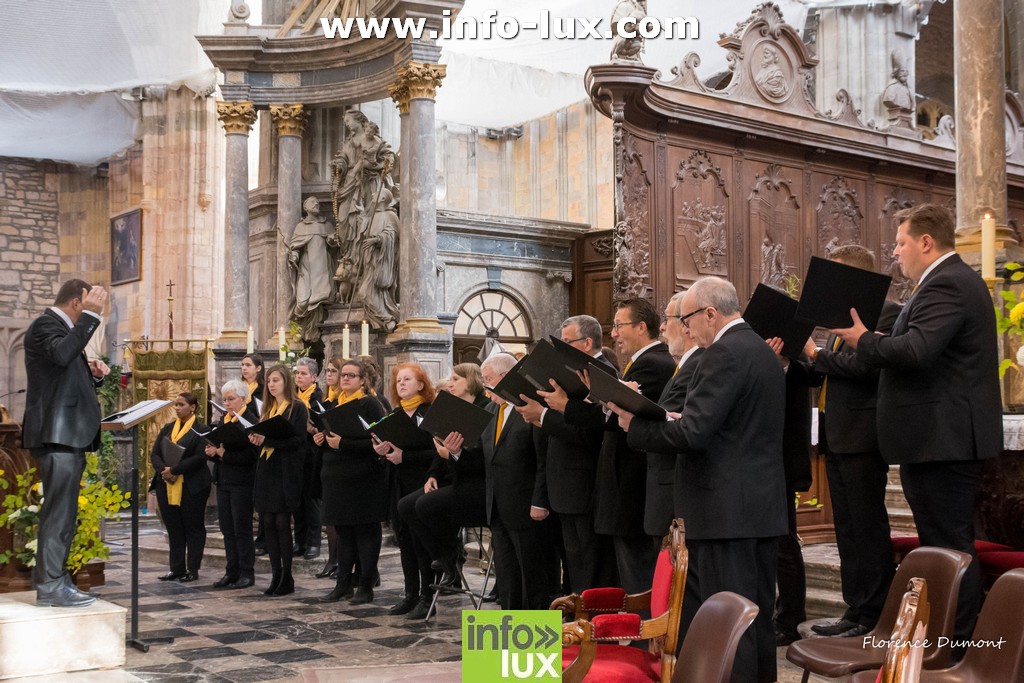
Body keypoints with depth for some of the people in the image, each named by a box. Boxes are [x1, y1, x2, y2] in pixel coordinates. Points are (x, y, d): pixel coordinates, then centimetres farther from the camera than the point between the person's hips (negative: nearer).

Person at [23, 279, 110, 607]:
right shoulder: (45, 324, -7)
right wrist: (90, 315, -25)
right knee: (59, 510, -9)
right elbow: (62, 353, -30)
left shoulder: (63, 327, 22)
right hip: (56, 434, -10)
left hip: (70, 435, 10)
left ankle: (52, 579, 19)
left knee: (62, 511, 13)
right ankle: (50, 586, -6)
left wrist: (94, 373, 8)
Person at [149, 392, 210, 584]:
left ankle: (193, 570, 9)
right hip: (167, 487, 6)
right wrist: (163, 470, -11)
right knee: (173, 529, 10)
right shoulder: (167, 428, 15)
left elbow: (200, 457, -16)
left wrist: (174, 470, -18)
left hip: (192, 487, -6)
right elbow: (154, 453, 8)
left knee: (193, 528, 3)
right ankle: (177, 569, 17)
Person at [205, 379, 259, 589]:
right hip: (223, 481, 8)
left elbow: (250, 455, -20)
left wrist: (224, 453, -20)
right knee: (227, 529, 11)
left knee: (242, 529, -1)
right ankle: (232, 572, 19)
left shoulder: (251, 421, -12)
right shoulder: (224, 420, 13)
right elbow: (216, 447, 15)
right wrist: (211, 451, -7)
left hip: (241, 483, -8)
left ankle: (247, 573, 8)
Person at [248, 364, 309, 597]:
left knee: (282, 523, -5)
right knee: (268, 523, 4)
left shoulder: (297, 408, -4)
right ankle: (276, 575, 9)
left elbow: (298, 440, -13)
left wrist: (268, 439, -20)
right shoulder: (267, 409, 17)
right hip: (266, 470, 7)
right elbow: (263, 436, 19)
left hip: (286, 471, -7)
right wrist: (256, 439, -4)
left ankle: (287, 578, 2)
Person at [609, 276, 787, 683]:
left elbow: (693, 434, -21)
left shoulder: (724, 352, -14)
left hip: (726, 510, -10)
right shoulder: (762, 351, 16)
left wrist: (634, 424, -8)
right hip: (763, 507, 10)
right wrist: (681, 420, 17)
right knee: (758, 615, 15)